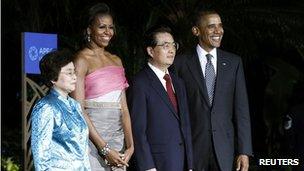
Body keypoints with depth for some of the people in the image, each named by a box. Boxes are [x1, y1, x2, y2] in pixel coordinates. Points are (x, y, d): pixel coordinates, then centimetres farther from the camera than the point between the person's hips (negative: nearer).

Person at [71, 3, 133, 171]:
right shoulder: (82, 60, -4)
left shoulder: (116, 60, 16)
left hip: (117, 136, 6)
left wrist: (130, 145, -2)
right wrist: (104, 149, -15)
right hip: (92, 135, -6)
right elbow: (79, 109, -11)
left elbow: (123, 107, 11)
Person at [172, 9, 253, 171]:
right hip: (192, 146, -2)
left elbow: (241, 108, 3)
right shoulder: (180, 63, -1)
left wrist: (244, 151, -3)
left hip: (224, 147, 2)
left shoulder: (234, 62, 5)